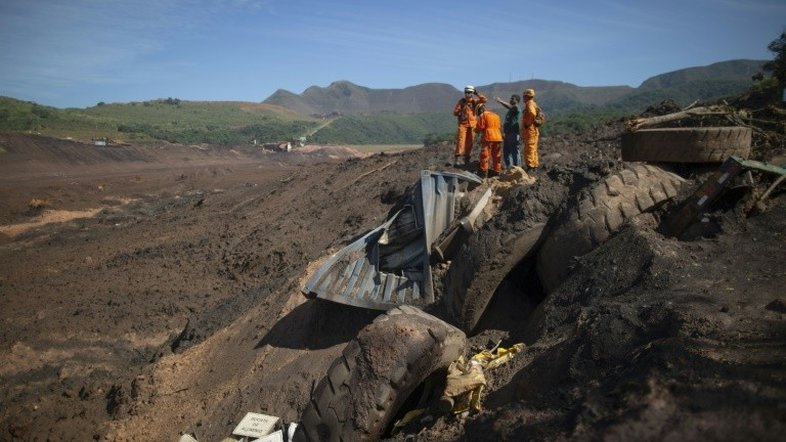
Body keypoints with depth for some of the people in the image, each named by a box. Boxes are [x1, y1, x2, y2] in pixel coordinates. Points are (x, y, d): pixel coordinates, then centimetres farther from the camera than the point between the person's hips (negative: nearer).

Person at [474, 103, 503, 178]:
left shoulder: (483, 115, -2)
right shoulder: (496, 115, 18)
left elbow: (480, 127, -6)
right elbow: (498, 126, 20)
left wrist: (478, 130, 15)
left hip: (488, 138, -6)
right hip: (498, 137, 6)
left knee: (484, 156, -3)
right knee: (497, 156, 11)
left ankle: (484, 173, -7)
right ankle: (497, 173, 15)